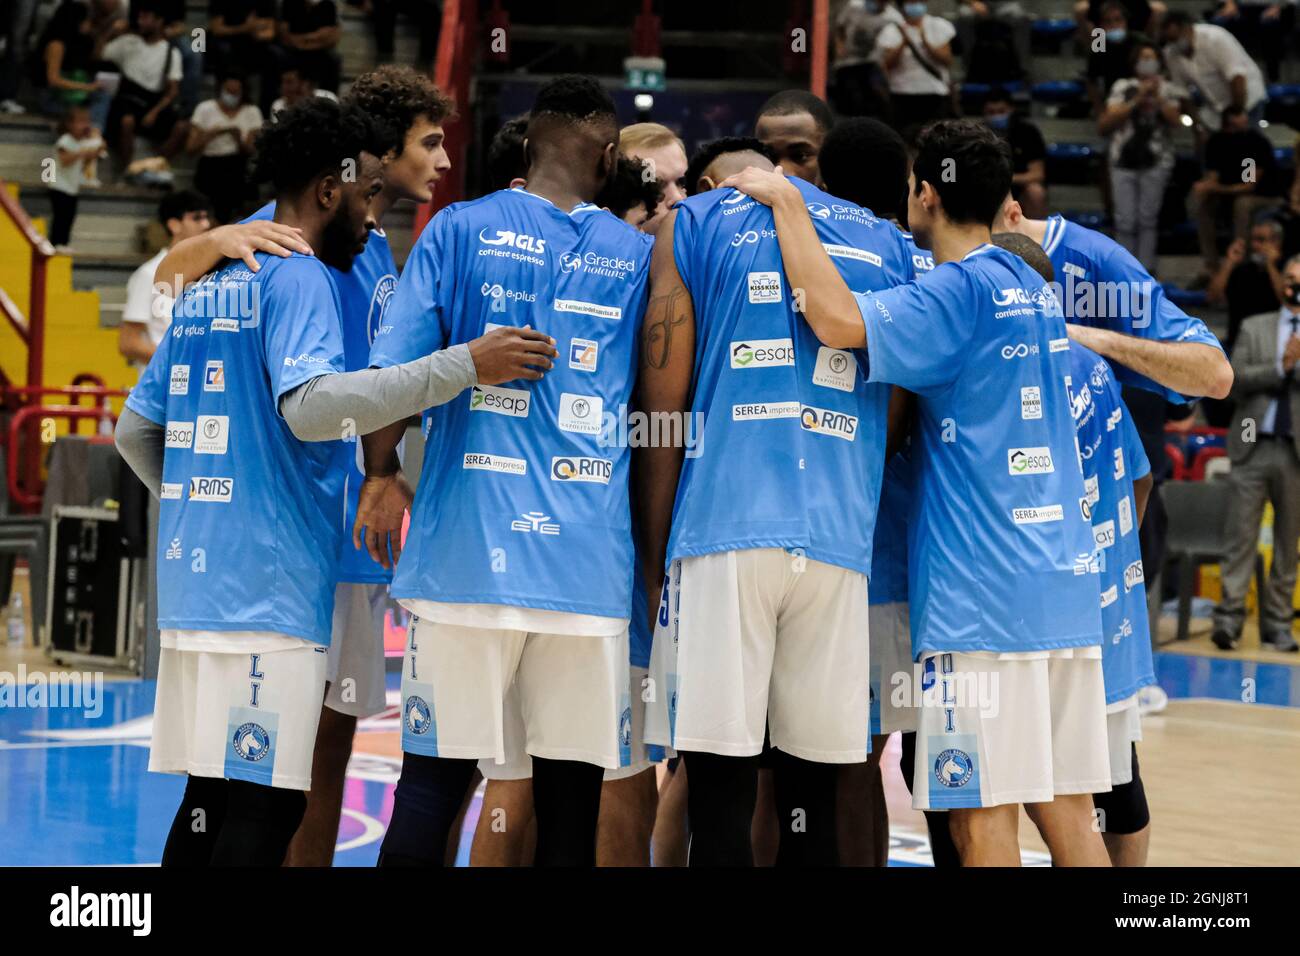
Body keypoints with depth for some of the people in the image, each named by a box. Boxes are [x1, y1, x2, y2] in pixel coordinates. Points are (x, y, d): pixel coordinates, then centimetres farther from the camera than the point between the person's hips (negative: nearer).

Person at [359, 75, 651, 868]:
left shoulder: (461, 230, 2)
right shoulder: (639, 254, 7)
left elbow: (392, 376, -3)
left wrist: (381, 477, 13)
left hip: (467, 551, -1)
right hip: (590, 562, 1)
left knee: (433, 780, 3)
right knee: (571, 796, 5)